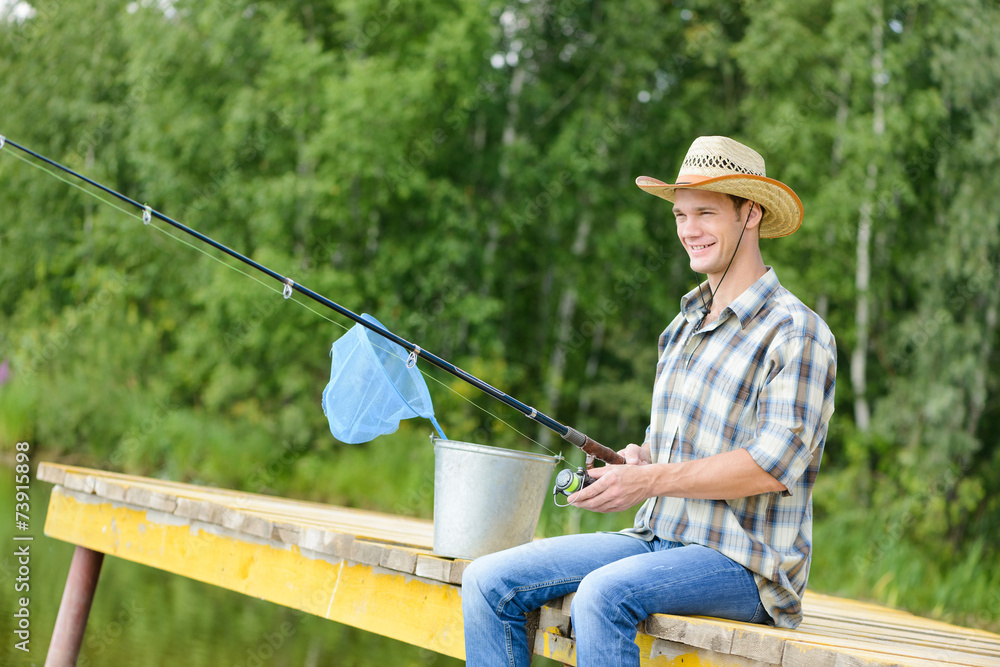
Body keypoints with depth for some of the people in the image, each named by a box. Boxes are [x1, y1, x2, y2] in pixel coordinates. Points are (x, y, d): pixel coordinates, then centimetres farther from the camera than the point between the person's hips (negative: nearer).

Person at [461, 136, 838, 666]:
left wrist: (651, 480, -20)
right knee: (490, 581, -7)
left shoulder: (796, 334, -9)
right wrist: (632, 460, 1)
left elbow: (775, 462, -19)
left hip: (744, 563, -8)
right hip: (657, 539, 8)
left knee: (603, 594, -36)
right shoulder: (684, 326, 17)